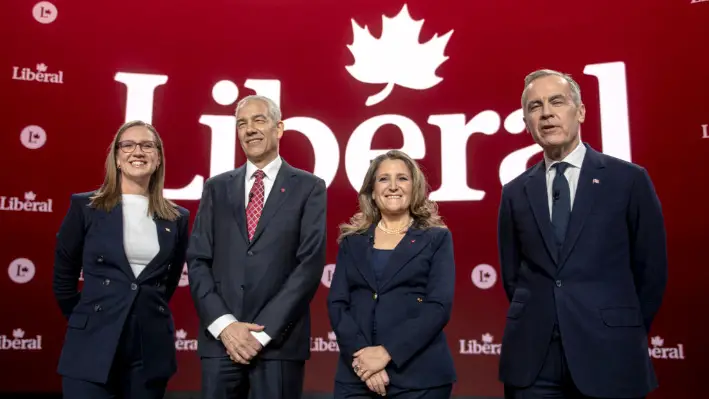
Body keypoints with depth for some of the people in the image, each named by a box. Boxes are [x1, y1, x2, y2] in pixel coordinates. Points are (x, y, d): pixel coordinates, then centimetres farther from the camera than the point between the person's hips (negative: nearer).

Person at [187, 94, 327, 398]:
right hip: (220, 338, 2)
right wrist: (224, 324, -8)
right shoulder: (216, 187, 11)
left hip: (279, 340, -2)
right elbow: (197, 261, 5)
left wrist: (263, 332, -11)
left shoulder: (309, 188, 2)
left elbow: (311, 264, -6)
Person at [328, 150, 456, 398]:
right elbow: (337, 303, 2)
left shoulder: (437, 239, 3)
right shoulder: (352, 241, 10)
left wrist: (387, 352, -15)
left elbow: (439, 306, -7)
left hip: (420, 375, -2)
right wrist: (360, 355, -12)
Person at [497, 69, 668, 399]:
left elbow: (651, 269, 2)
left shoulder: (629, 179, -1)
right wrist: (536, 323, 6)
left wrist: (626, 335, 4)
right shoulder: (515, 192, 6)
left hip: (609, 355, -2)